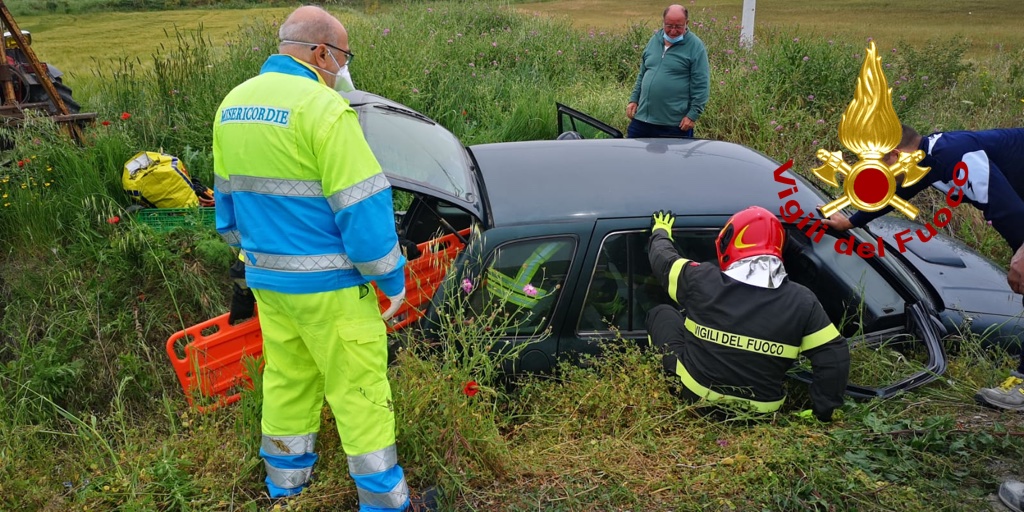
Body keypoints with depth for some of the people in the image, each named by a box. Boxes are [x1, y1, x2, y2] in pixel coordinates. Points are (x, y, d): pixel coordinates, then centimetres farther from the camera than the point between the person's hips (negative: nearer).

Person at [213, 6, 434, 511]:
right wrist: (392, 278, -8)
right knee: (359, 389, 5)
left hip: (265, 277, 8)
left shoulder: (232, 104, 7)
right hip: (327, 283, -7)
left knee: (286, 377, 21)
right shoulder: (323, 108, -19)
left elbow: (227, 200, 16)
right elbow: (362, 207, -19)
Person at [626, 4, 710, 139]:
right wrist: (634, 99, 12)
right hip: (642, 118, 6)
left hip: (675, 124, -5)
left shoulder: (695, 46, -7)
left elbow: (701, 85, -9)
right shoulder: (655, 40, 10)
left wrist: (693, 115, -14)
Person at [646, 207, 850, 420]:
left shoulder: (702, 280, -13)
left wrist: (661, 231, 29)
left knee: (661, 313, 17)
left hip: (695, 395, -2)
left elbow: (662, 258, 6)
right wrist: (822, 412, 4)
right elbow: (835, 355, -7)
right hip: (760, 412, 2)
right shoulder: (802, 301, -10)